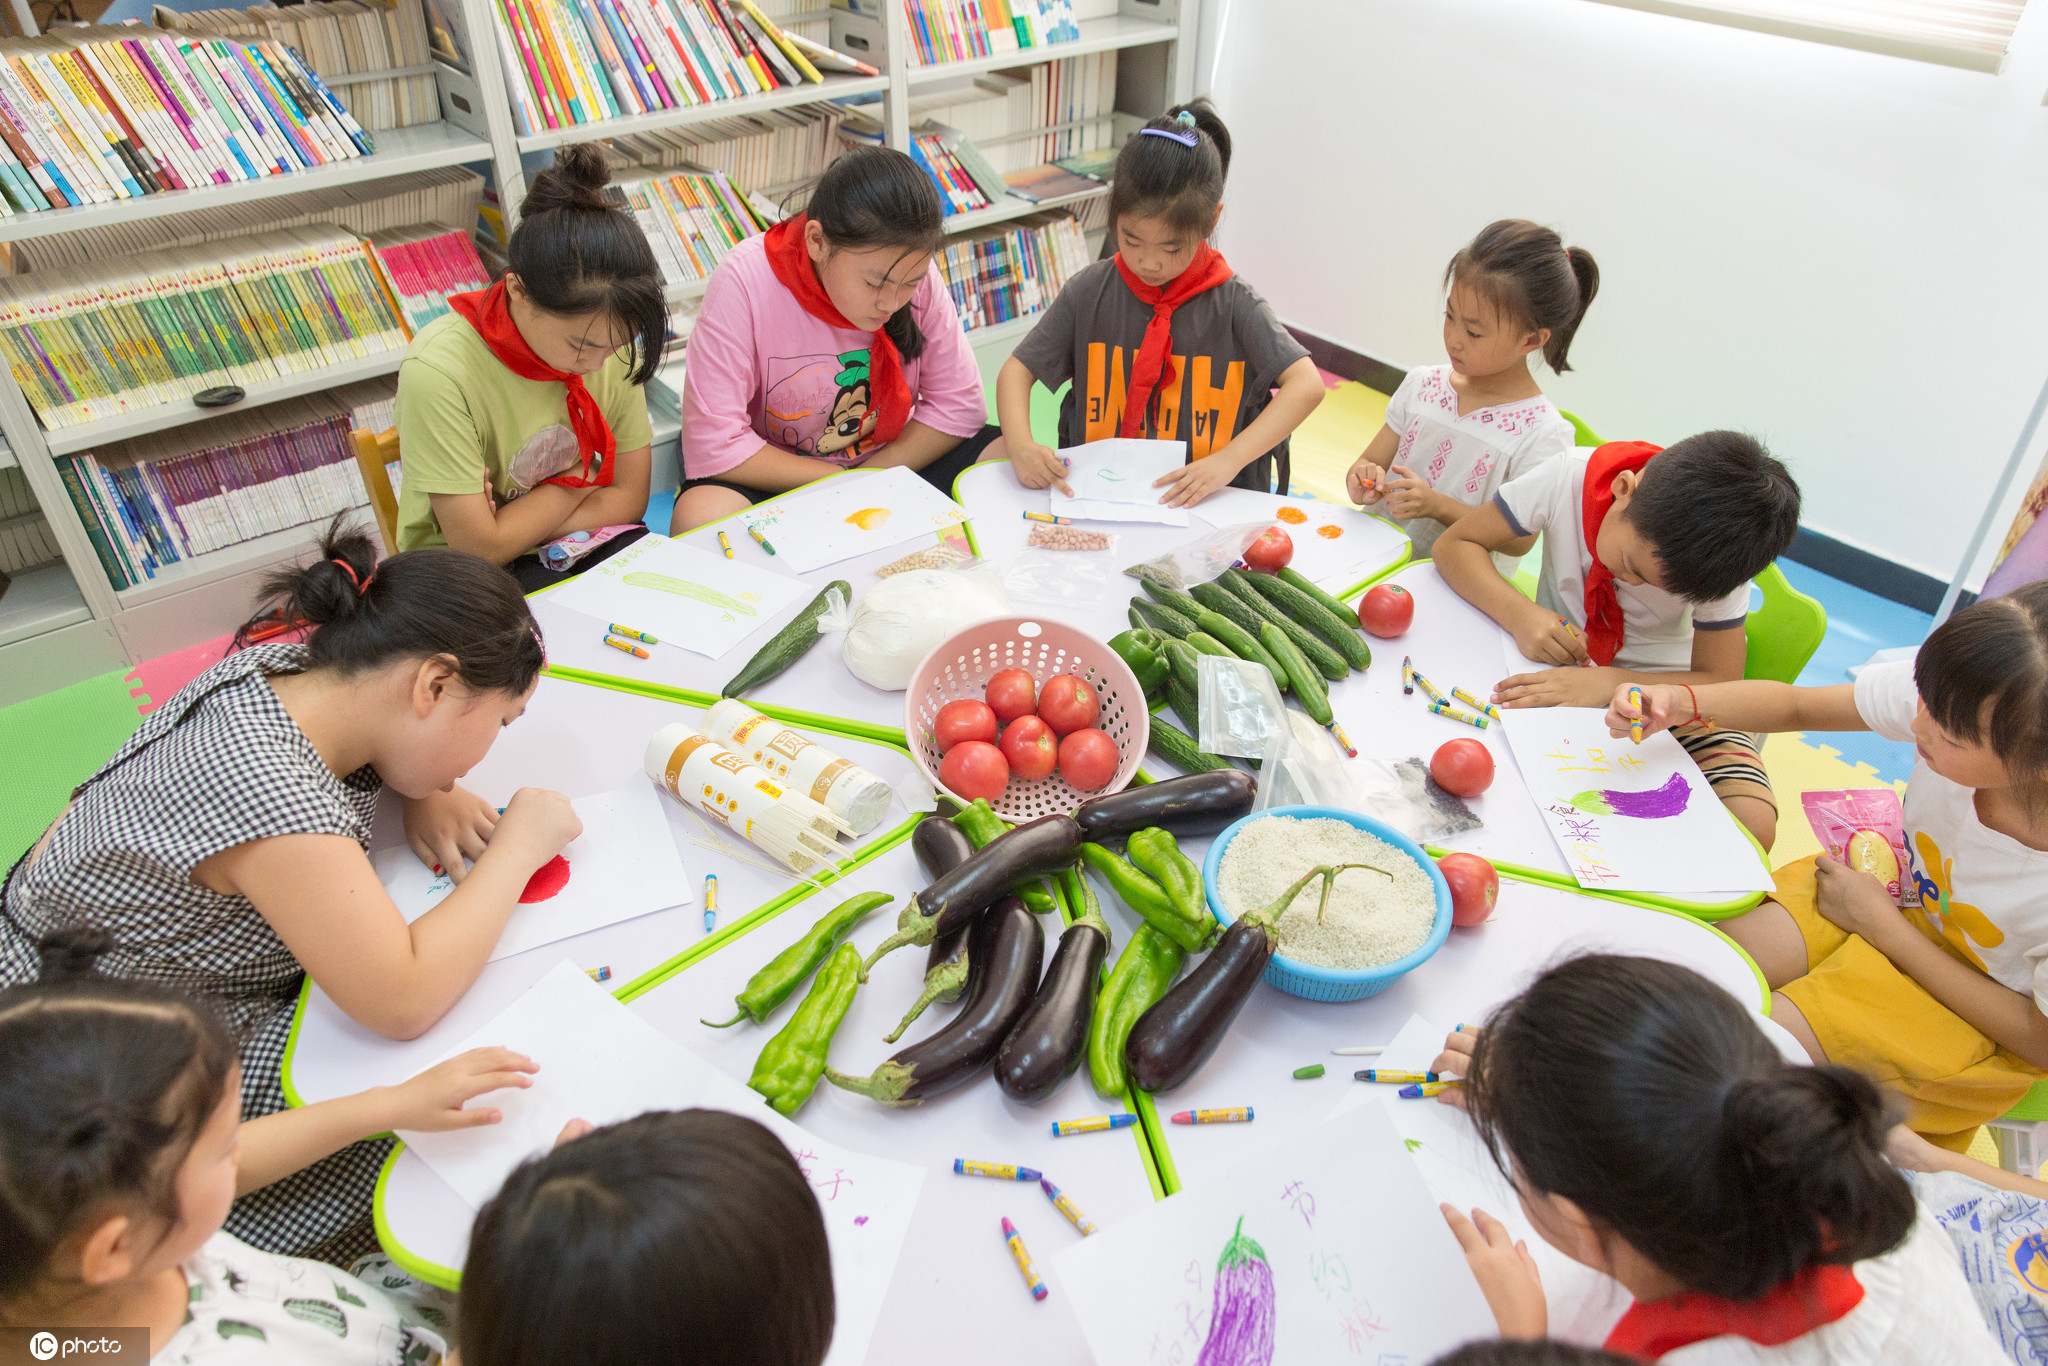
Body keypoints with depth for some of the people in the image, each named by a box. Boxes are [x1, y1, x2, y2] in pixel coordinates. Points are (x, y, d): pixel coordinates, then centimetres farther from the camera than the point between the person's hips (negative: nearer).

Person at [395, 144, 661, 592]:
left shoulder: (607, 336, -8)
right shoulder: (438, 371, -23)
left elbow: (630, 499, -4)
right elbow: (480, 547, -20)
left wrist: (512, 527, -17)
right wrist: (584, 474, -10)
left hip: (582, 541, 5)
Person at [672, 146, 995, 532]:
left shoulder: (914, 271, -13)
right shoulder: (745, 283, -23)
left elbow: (960, 403, -6)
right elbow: (713, 448, -24)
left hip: (892, 462, 3)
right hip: (780, 480, -3)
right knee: (700, 518, -34)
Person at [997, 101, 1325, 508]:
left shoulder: (1232, 303, -3)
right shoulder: (1090, 292, 4)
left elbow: (1306, 385, -9)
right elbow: (1017, 369, 7)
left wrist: (1229, 459, -21)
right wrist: (1020, 446, -14)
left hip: (1206, 502, -1)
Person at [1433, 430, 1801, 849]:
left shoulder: (1716, 558, -23)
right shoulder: (1569, 477, -24)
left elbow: (1721, 684, -19)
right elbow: (1455, 545, -16)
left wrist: (1613, 684, -36)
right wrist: (1520, 614, -33)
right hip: (1558, 666, 1)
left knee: (1752, 825, -28)